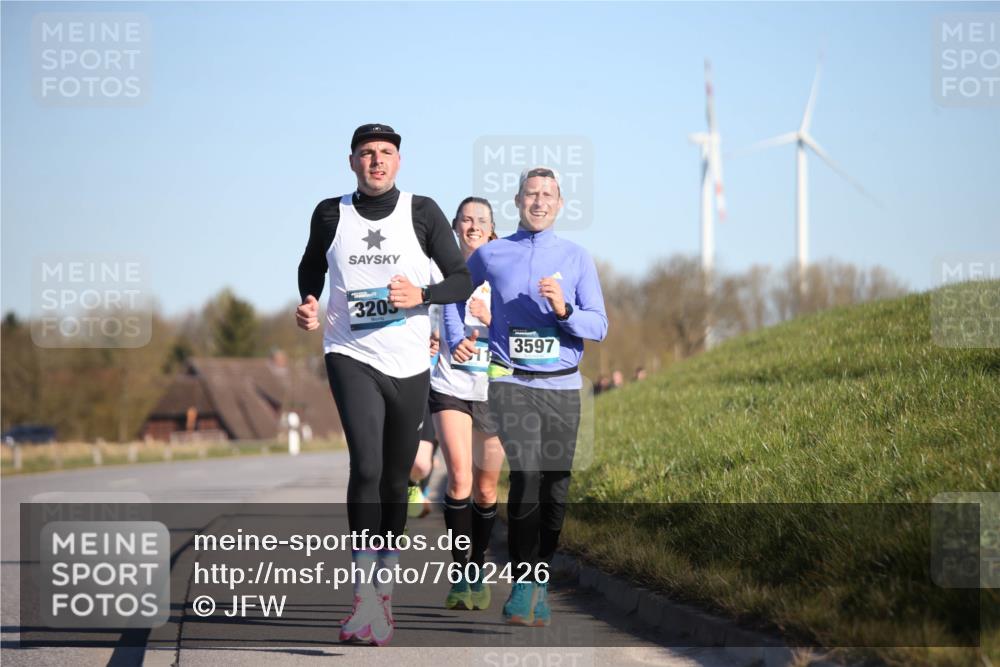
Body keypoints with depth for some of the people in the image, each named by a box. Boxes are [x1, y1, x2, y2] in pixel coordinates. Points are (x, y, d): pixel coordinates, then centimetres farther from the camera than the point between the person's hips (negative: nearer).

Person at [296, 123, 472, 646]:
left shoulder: (422, 212, 1)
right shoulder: (331, 214, 3)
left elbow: (462, 280, 4)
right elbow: (311, 267, 21)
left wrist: (422, 295, -15)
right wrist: (308, 304, 0)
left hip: (408, 363, 2)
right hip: (351, 356, -2)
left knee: (395, 479, 10)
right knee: (366, 466, -21)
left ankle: (384, 589, 25)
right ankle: (364, 597, -20)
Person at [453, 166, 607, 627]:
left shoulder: (577, 258, 7)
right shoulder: (489, 255, 7)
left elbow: (599, 327, 1)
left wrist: (563, 310, -16)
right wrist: (460, 341, 10)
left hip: (563, 386, 2)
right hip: (511, 382, -2)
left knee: (555, 489, 3)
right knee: (525, 477, -18)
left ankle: (540, 577, 17)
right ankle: (524, 581, -11)